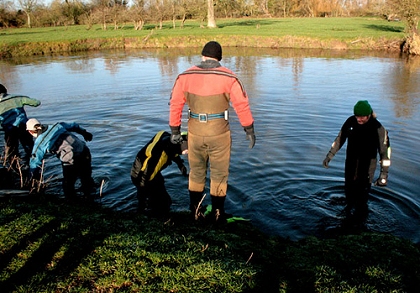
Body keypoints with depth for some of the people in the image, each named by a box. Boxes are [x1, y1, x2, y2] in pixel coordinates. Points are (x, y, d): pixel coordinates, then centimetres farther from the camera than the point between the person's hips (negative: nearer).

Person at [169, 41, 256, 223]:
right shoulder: (228, 77, -8)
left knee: (196, 172, 20)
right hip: (219, 133, -2)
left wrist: (175, 130, 9)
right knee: (219, 174, 14)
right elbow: (242, 105, -9)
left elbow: (175, 104, 1)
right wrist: (249, 130, 0)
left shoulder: (185, 76, 0)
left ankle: (195, 212, 29)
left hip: (195, 133, 2)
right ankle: (217, 214, 23)